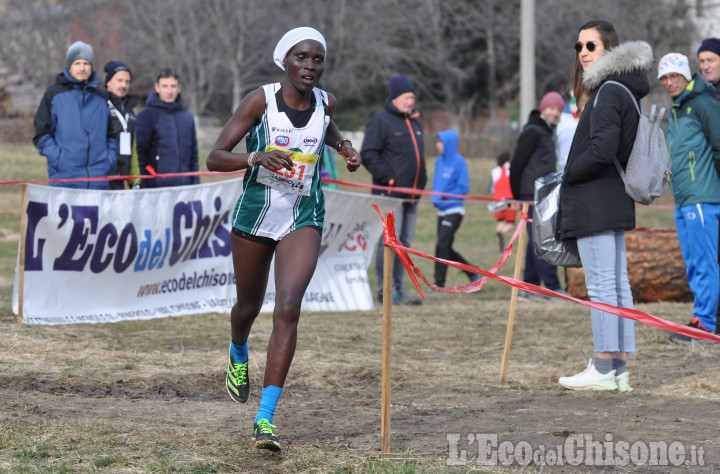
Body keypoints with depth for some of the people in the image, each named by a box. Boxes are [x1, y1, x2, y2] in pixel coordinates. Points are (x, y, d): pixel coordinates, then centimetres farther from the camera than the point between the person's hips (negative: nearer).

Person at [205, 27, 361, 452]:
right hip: (255, 215, -1)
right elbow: (215, 158, -15)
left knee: (288, 308, -19)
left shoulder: (326, 102, -2)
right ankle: (239, 354, 57)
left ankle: (266, 417, -20)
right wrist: (256, 157, -32)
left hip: (303, 220, 1)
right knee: (249, 306, 18)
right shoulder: (261, 101, -13)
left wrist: (344, 145, 7)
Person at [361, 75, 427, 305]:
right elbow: (368, 154, -12)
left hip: (412, 195, 8)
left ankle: (399, 290, 15)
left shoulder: (414, 122, 20)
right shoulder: (381, 121, -7)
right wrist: (388, 178, -17)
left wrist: (421, 179, 16)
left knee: (405, 242, 10)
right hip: (390, 194, -8)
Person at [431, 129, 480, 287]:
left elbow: (464, 187, -12)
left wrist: (444, 197, -14)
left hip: (454, 210, -8)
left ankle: (439, 284, -6)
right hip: (442, 211, 8)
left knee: (442, 245, -12)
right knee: (445, 248, 12)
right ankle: (473, 272, 26)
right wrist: (435, 196, -1)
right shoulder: (440, 161, 8)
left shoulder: (459, 162, -12)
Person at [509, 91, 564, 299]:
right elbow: (517, 163, -13)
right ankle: (552, 287, -14)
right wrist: (516, 195, -11)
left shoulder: (546, 131, 20)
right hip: (533, 194, -10)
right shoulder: (533, 132, -10)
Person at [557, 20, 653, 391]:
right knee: (617, 285, 9)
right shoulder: (625, 90, 17)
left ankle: (603, 370, -6)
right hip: (614, 201, 10)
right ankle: (618, 369, 13)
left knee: (600, 285, -8)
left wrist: (569, 174, -8)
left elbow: (602, 149, -22)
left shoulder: (608, 92, -14)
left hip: (596, 203, -10)